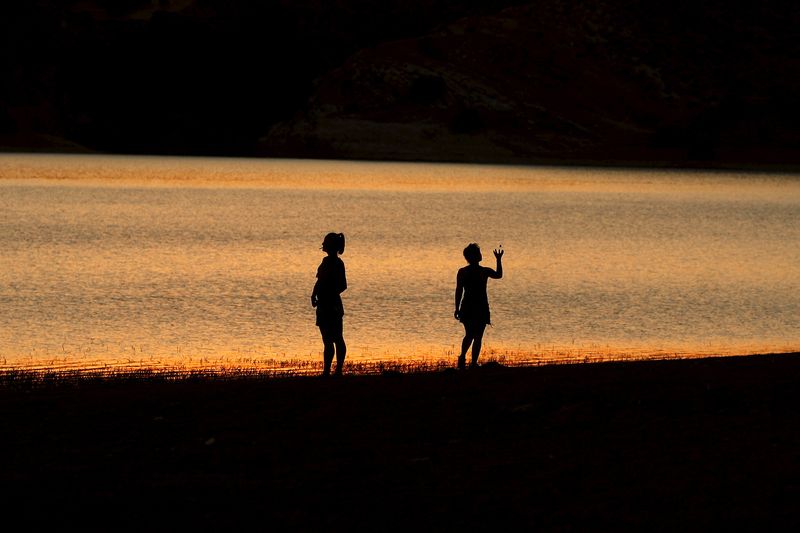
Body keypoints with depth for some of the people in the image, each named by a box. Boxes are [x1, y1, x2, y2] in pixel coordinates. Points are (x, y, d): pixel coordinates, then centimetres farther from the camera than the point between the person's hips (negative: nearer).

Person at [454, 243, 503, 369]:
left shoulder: (462, 272, -1)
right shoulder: (485, 271, -6)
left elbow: (458, 291, -1)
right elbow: (499, 275, 10)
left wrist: (457, 308, 3)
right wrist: (499, 260, 17)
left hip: (467, 308, 2)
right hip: (481, 309, -2)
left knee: (469, 335, 14)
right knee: (478, 337, 3)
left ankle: (463, 356, -4)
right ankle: (473, 363, -1)